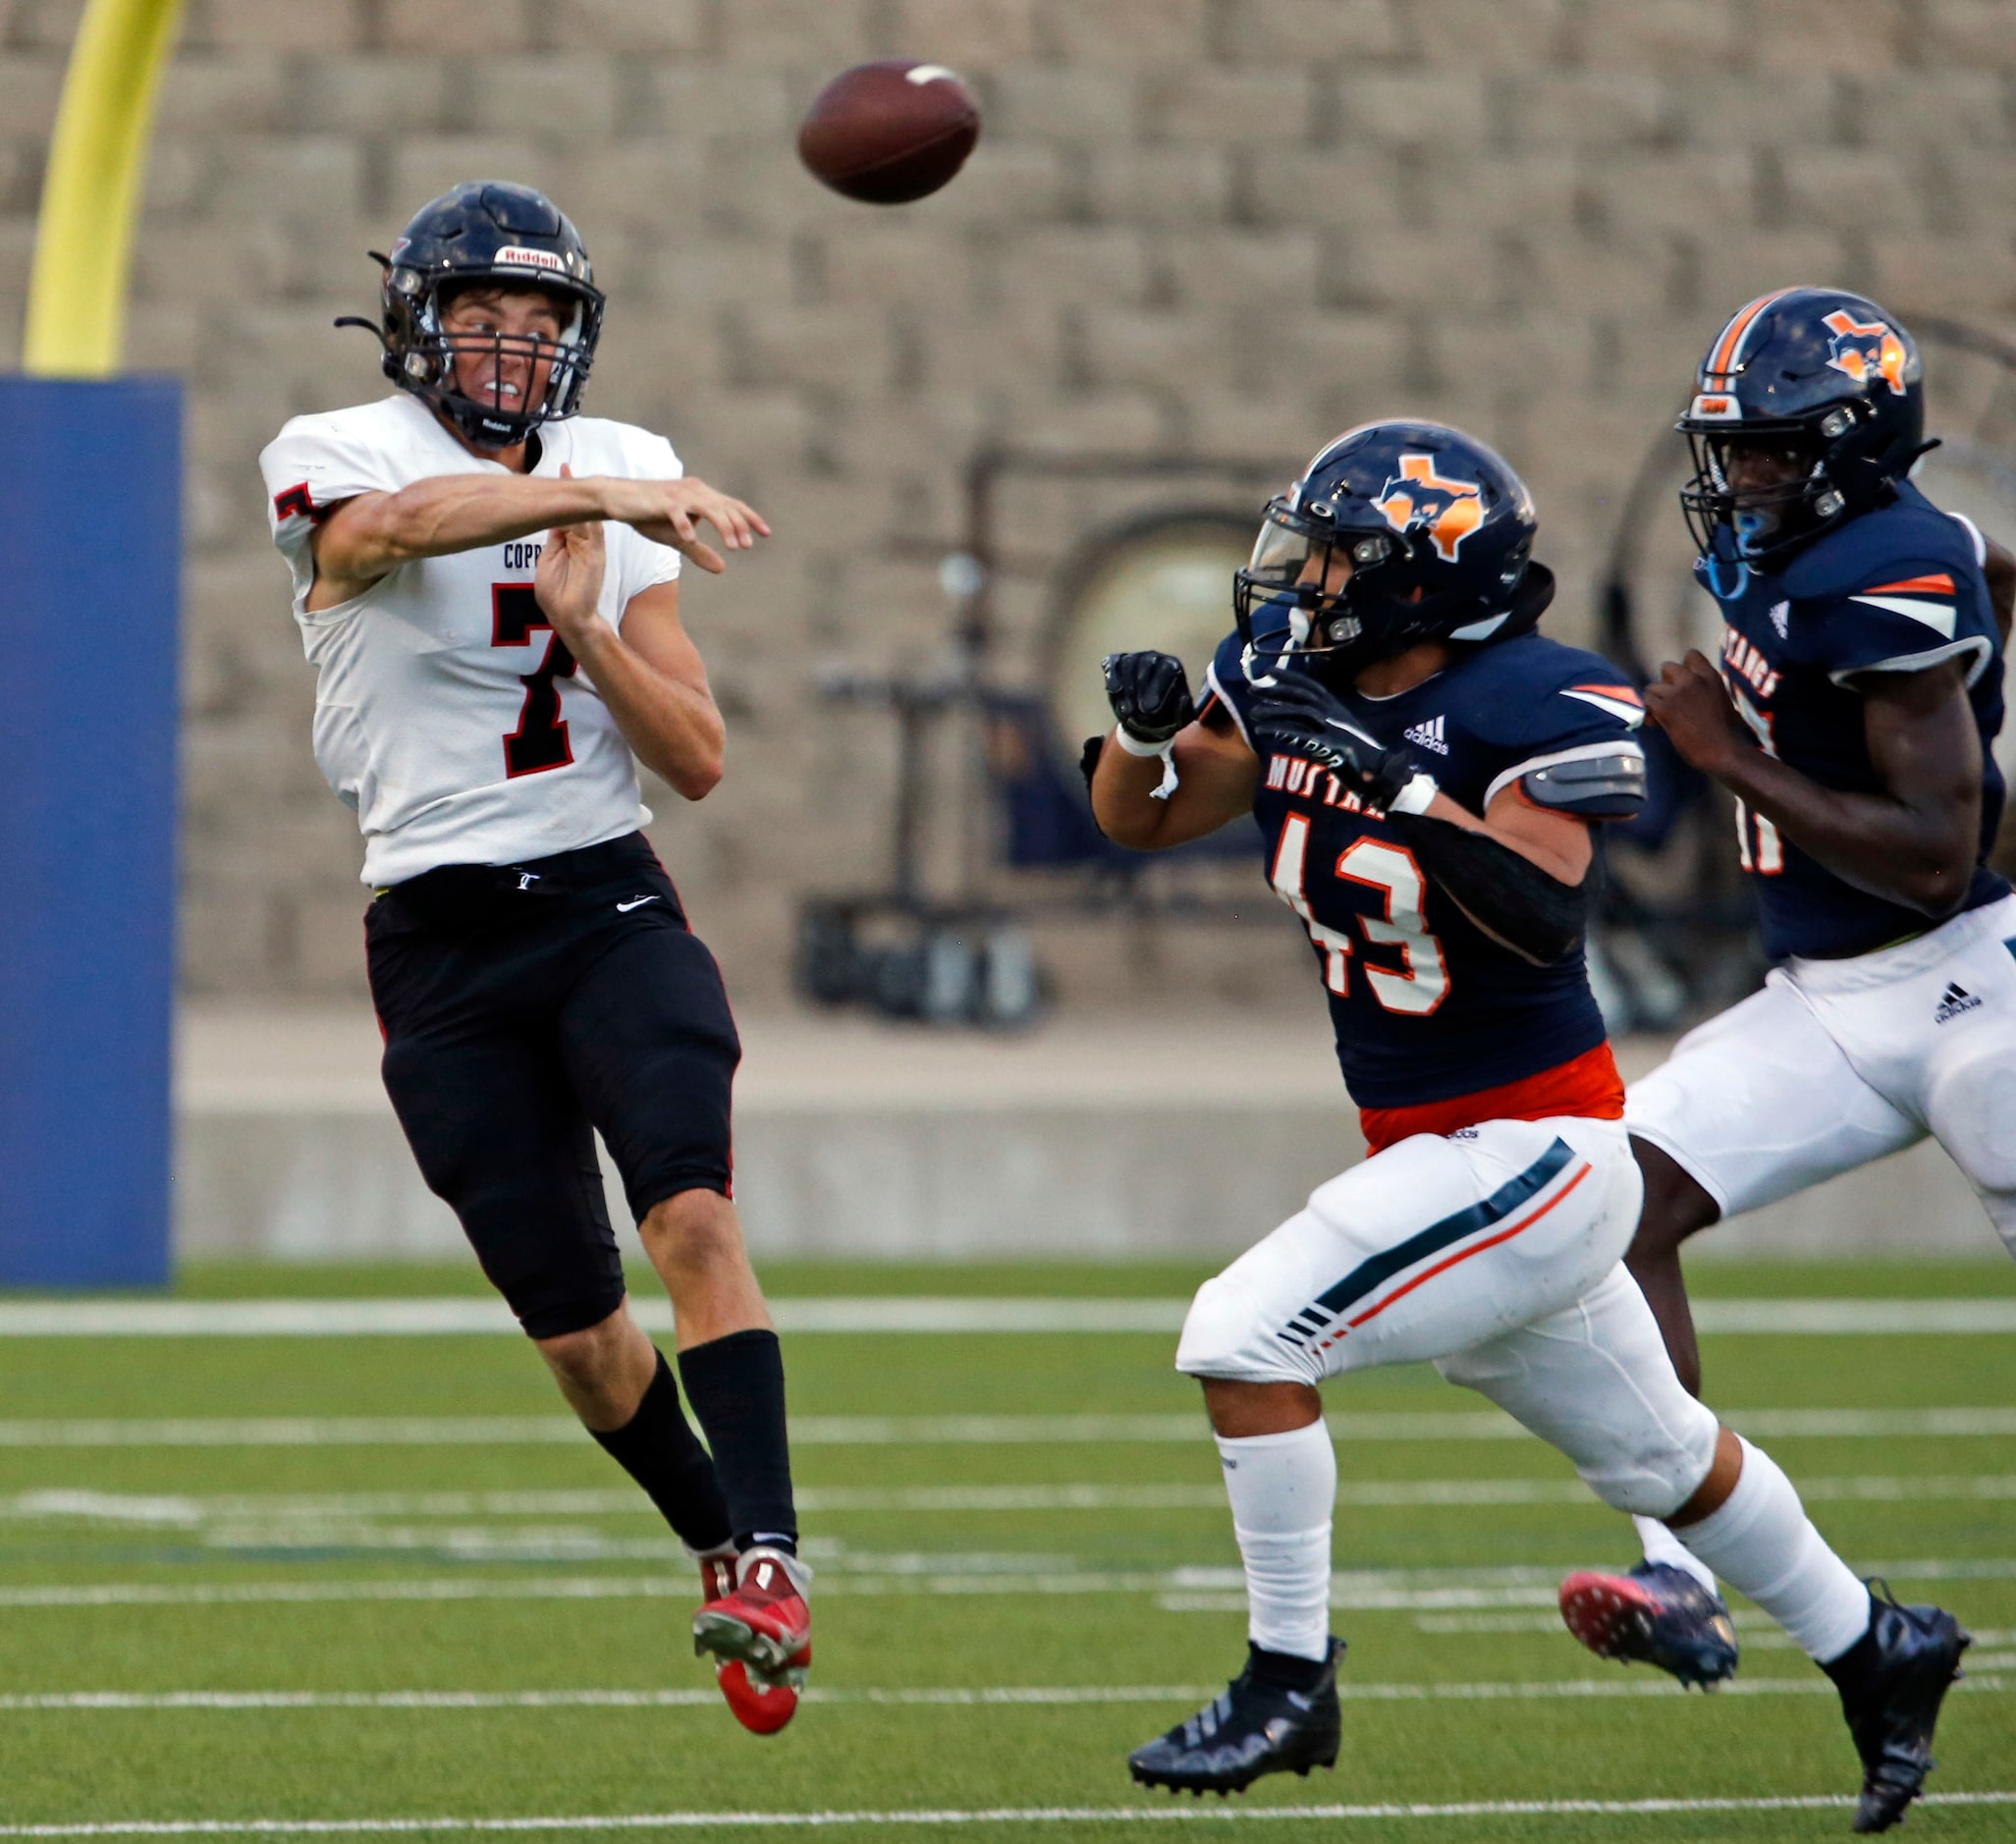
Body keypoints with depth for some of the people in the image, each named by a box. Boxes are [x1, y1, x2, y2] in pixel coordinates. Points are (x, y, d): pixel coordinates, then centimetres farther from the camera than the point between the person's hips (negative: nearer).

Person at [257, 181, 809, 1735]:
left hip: (609, 905, 1)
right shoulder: (340, 462, -3)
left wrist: (584, 623, -12)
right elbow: (411, 521, -32)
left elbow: (698, 760, 5)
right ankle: (726, 1551, 24)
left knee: (693, 1215, -23)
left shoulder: (615, 473, 8)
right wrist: (604, 496, -46)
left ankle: (766, 1550, -27)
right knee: (575, 1327, 3)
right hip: (441, 947, -1)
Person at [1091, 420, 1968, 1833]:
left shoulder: (1526, 704, -20)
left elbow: (1546, 914, -33)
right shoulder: (1297, 679, 1)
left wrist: (1396, 780, -39)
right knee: (1654, 1454, 23)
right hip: (1433, 1153, 9)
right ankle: (1877, 1652, 40)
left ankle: (1289, 1687, -5)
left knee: (1248, 1335, -17)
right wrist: (1145, 727, -13)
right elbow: (1143, 820, 8)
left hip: (1535, 1151, -9)